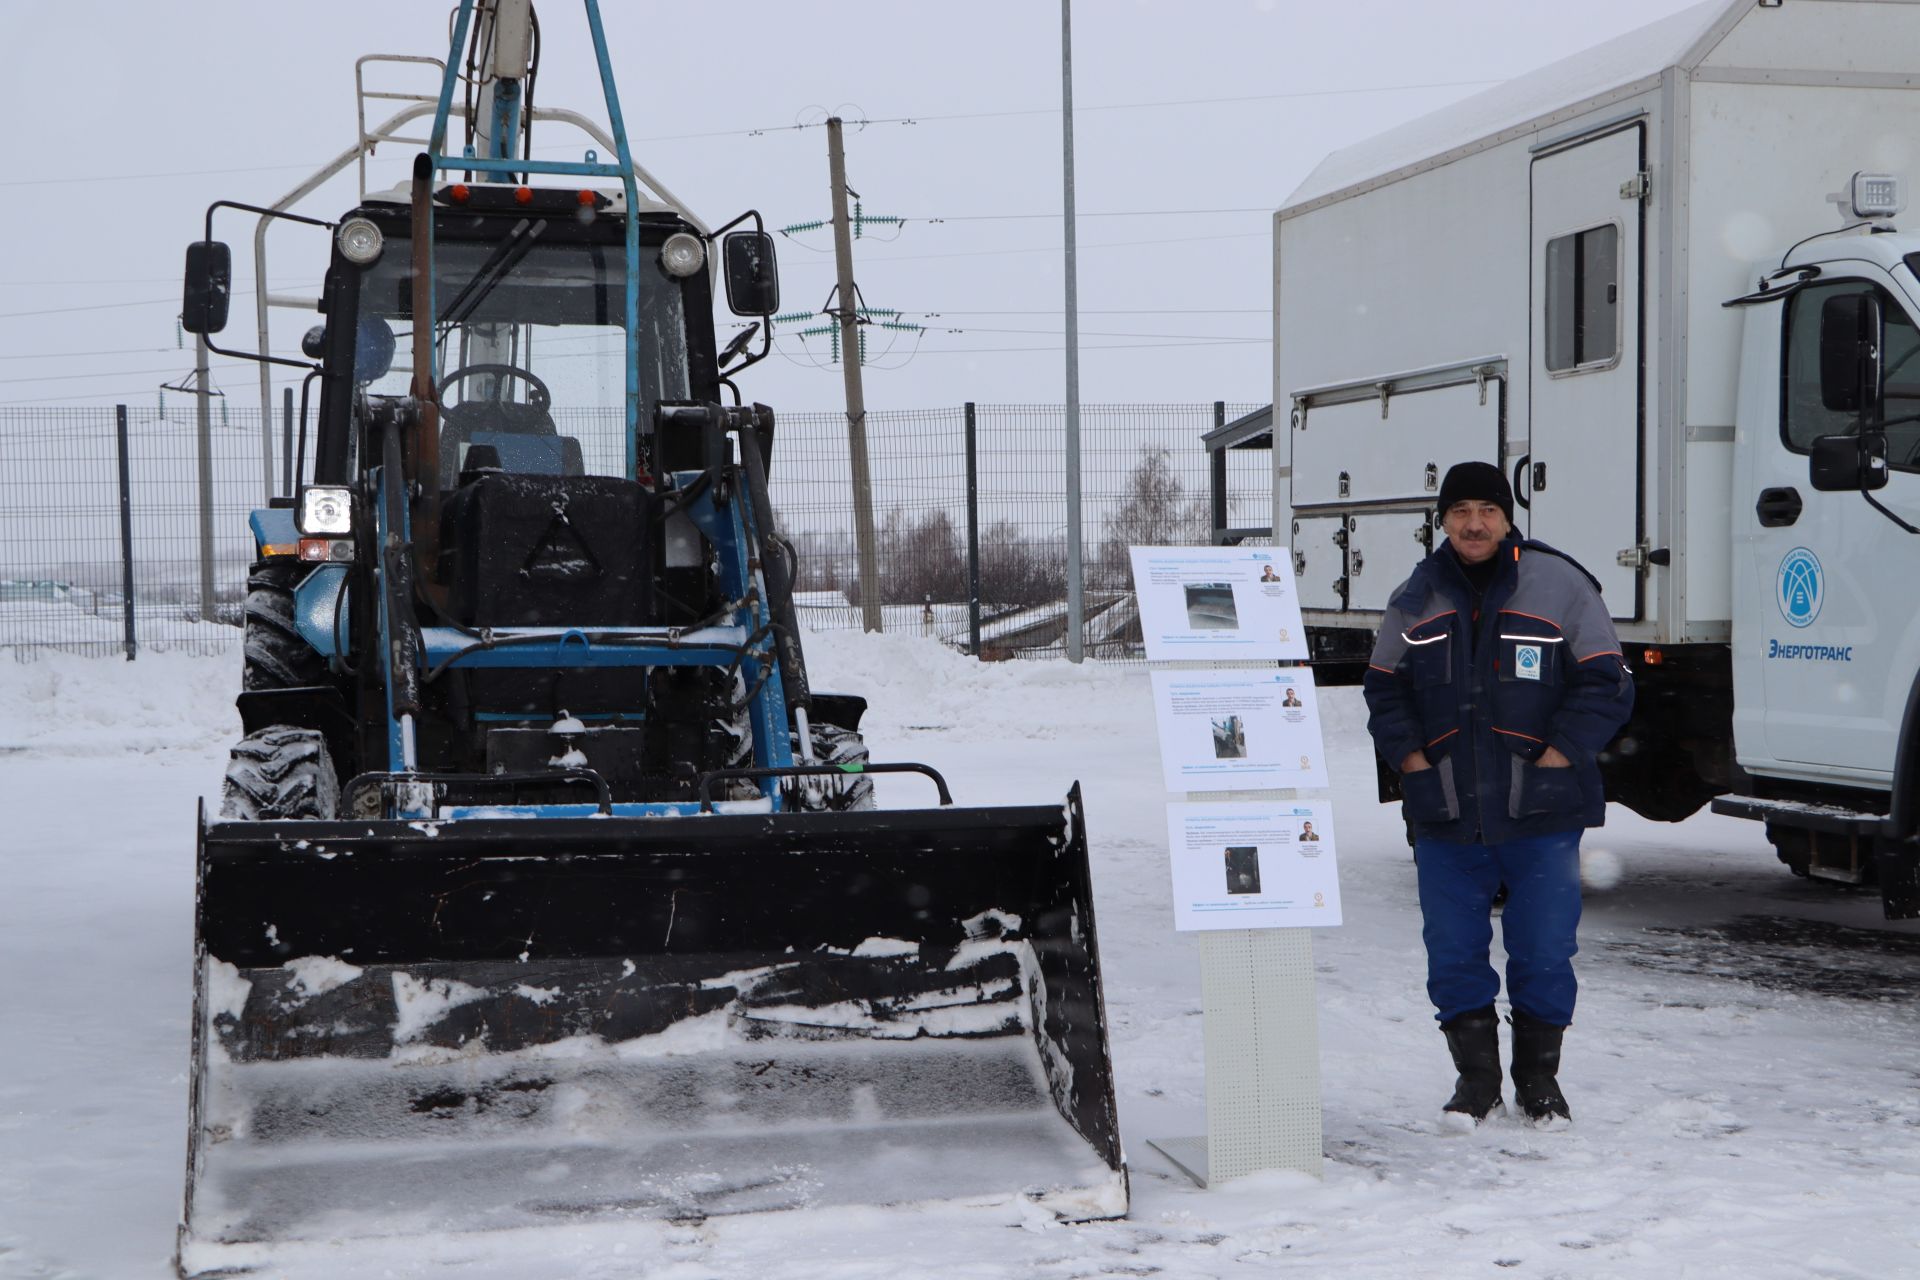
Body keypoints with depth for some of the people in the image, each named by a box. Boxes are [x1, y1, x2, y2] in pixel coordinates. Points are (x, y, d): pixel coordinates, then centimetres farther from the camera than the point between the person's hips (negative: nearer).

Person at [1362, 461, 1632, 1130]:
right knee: (1453, 952, 5)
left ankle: (1539, 1079, 20)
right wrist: (1411, 759, 1)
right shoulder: (1415, 598, 10)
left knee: (1544, 952, 3)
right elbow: (1384, 689, 15)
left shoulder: (1560, 586, 0)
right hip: (1445, 815, 3)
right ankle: (1476, 1076, 20)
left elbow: (1606, 684, -1)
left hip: (1541, 816, -2)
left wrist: (1557, 758, -10)